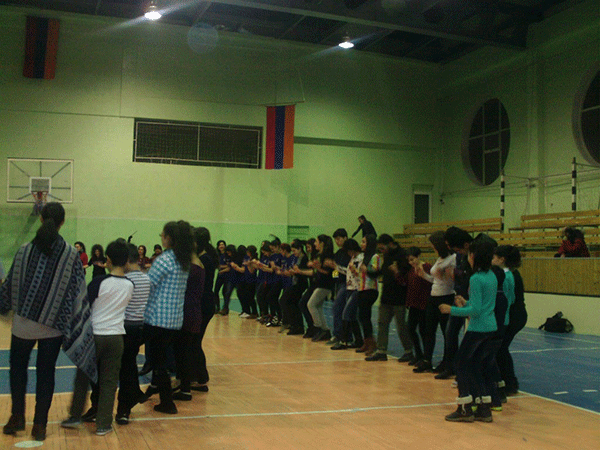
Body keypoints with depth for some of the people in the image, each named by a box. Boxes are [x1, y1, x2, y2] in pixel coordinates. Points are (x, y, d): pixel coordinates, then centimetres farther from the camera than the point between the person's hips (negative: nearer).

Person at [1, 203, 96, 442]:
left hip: (24, 324, 0)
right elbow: (78, 292, -6)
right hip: (54, 325, 0)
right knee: (46, 372, 10)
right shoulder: (72, 254, -8)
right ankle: (39, 426, 16)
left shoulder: (25, 251, -7)